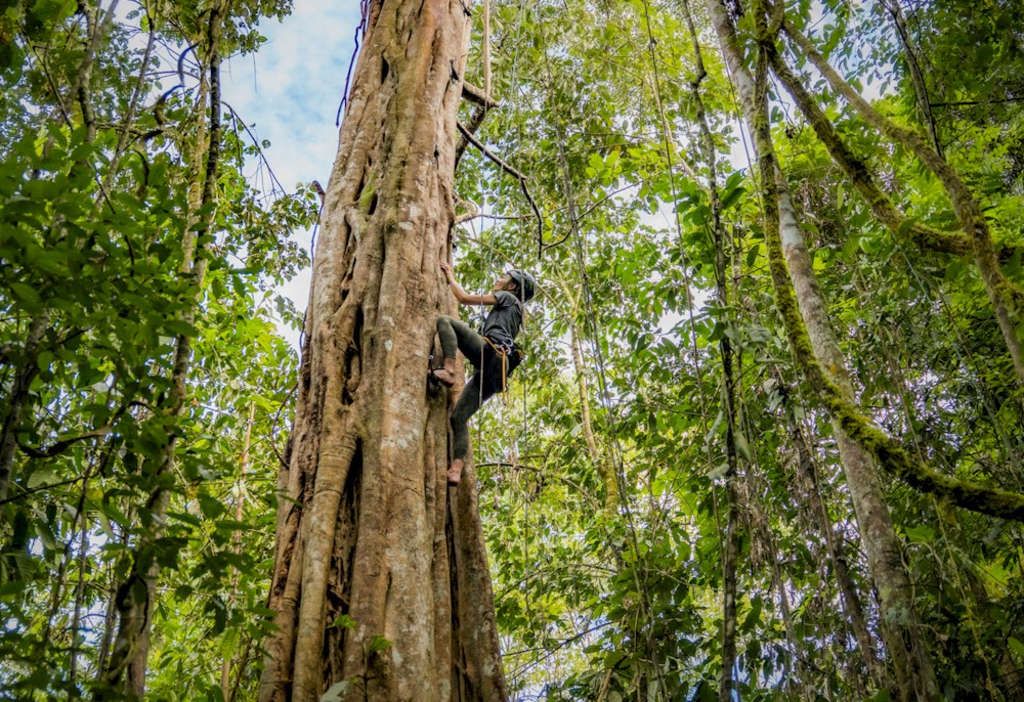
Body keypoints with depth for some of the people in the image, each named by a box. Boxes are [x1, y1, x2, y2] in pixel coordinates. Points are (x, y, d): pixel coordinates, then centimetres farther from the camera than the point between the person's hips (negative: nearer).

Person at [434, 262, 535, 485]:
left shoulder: (507, 297, 15)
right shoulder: (514, 312, 39)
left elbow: (464, 298, 11)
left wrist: (451, 278, 27)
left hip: (490, 353, -8)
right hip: (493, 373, 8)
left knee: (444, 321, -11)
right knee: (458, 417, 0)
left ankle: (448, 371, -29)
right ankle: (456, 470, -14)